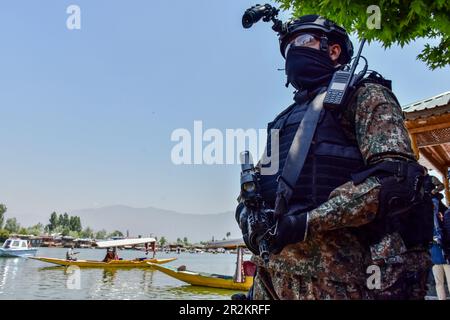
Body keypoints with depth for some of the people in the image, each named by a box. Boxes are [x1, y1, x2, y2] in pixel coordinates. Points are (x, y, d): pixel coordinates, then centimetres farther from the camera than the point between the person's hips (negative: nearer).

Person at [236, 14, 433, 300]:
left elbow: (397, 176, -11)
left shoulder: (363, 94, 3)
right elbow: (257, 181, 22)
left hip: (331, 265, -6)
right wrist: (247, 213, -1)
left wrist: (309, 222, -18)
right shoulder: (288, 117, 23)